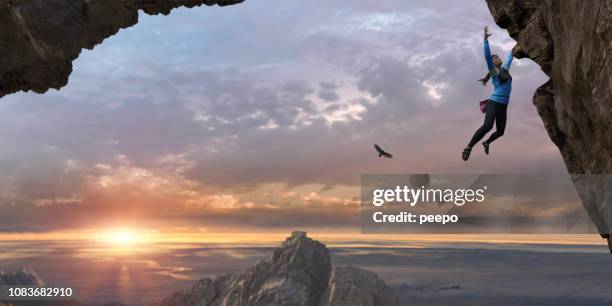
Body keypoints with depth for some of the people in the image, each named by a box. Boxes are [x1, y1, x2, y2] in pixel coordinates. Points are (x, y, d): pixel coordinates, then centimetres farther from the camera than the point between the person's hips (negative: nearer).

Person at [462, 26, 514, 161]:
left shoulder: (505, 69, 16)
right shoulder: (493, 70, -3)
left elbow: (510, 58, 35)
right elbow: (487, 55, -16)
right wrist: (486, 39, -21)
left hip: (503, 105, 8)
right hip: (494, 103, -8)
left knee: (500, 132, 10)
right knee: (487, 126, -30)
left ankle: (487, 142, 41)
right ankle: (468, 148, -25)